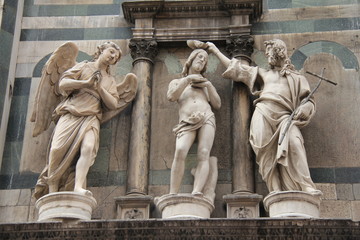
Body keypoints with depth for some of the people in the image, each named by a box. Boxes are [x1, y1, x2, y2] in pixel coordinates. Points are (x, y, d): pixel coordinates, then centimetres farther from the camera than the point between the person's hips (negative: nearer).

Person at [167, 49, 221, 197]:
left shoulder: (205, 83, 30)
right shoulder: (177, 82, 25)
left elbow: (217, 105, 19)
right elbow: (171, 97, 3)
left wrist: (209, 85, 8)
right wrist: (187, 79, 2)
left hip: (206, 119, 2)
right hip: (186, 124, -2)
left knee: (203, 154, -23)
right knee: (180, 151, -30)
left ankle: (196, 192, -39)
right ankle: (173, 195, -34)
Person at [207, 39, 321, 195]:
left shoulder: (296, 78, 26)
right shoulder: (262, 74, 33)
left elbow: (308, 100, 17)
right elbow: (237, 68, 36)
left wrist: (303, 109, -6)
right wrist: (215, 51, 38)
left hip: (284, 116, -2)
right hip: (263, 113, 3)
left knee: (294, 143, -30)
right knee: (266, 151, -19)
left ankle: (306, 187, -37)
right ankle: (275, 190, -28)